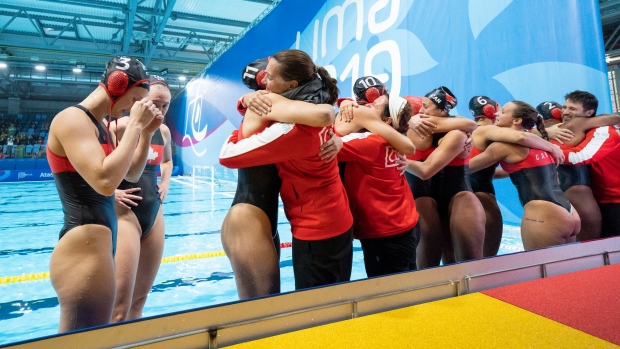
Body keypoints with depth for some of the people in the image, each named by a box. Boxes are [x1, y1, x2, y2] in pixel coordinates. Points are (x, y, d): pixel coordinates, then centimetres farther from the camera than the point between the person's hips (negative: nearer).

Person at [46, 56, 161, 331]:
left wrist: (146, 132, 7)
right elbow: (105, 182, -29)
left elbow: (132, 173, 20)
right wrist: (134, 125, -20)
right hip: (83, 251, -10)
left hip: (98, 247, 10)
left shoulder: (97, 125, 14)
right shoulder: (72, 119, -14)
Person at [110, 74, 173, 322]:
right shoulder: (120, 126, -12)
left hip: (154, 213, 7)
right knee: (119, 306, -6)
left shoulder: (164, 132, 9)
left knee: (140, 297, 16)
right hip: (125, 214, -7)